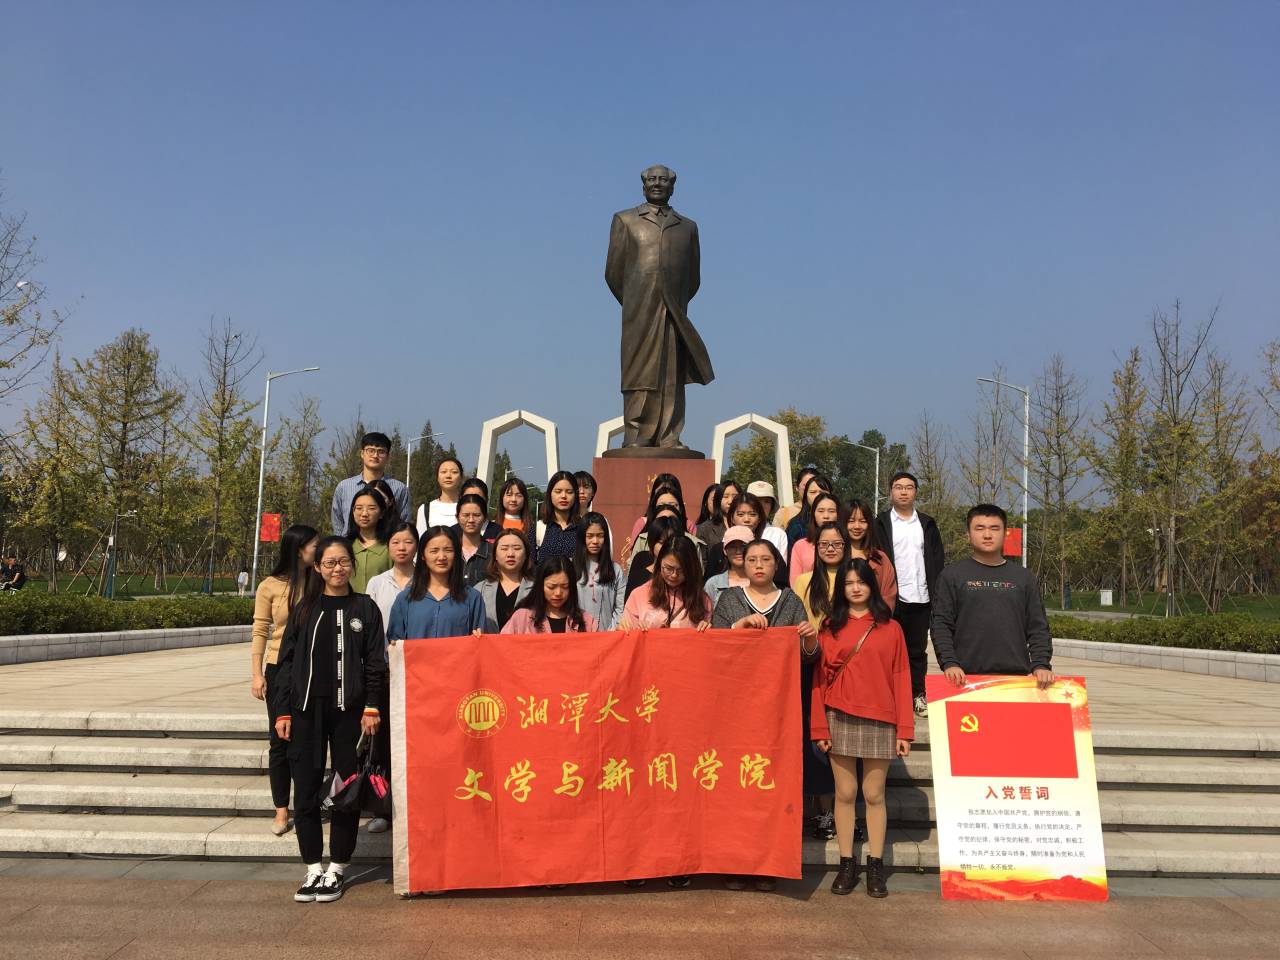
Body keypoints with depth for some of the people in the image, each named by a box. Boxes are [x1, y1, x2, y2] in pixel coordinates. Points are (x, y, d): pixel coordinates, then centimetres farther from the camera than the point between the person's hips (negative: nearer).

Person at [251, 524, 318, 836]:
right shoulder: (270, 586, -3)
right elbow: (260, 632, 0)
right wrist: (257, 675, -5)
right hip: (280, 670, -1)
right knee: (280, 741, 5)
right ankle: (281, 809, 16)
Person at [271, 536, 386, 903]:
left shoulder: (364, 608, 4)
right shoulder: (304, 610, 9)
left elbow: (375, 663, 2)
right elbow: (287, 662, 8)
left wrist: (372, 708, -7)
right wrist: (282, 711, 2)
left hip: (349, 710, -1)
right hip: (307, 710, 2)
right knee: (306, 791, 4)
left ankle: (336, 870, 15)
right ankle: (313, 870, 16)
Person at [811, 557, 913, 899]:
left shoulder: (890, 628, 6)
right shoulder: (830, 627, 8)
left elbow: (901, 678, 3)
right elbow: (819, 677, 5)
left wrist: (904, 729, -3)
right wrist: (819, 727, -2)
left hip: (879, 721, -1)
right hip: (840, 719, 1)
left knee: (874, 794, 3)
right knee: (845, 793, 5)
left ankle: (875, 867, 13)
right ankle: (846, 864, 13)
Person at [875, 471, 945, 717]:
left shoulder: (927, 524, 14)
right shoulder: (881, 523, 4)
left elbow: (938, 559, 11)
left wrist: (937, 593, 2)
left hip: (921, 596, 3)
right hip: (892, 597, -3)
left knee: (918, 649, 8)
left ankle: (918, 696, 15)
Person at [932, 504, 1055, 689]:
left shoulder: (1024, 577, 13)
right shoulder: (952, 576, 6)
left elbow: (1038, 628, 11)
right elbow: (941, 625, 1)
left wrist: (1041, 665, -3)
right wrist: (949, 663, -11)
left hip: (1016, 676, 2)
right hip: (966, 678, -2)